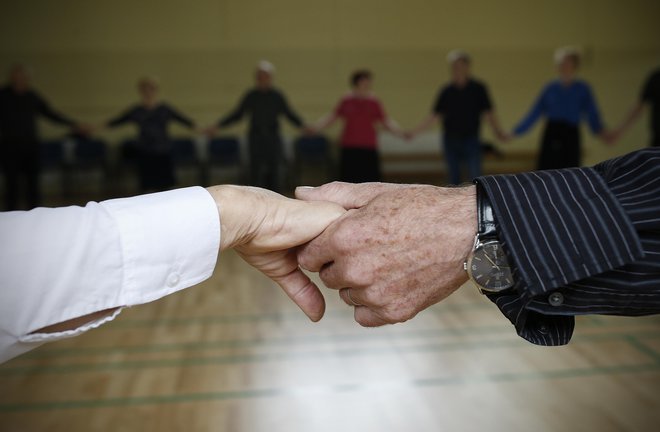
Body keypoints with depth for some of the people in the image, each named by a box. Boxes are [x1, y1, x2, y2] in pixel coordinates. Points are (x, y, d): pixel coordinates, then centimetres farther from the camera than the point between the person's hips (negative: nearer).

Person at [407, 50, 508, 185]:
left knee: (476, 178, -8)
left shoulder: (478, 88, 0)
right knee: (454, 179, 8)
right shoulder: (446, 91, 5)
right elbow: (435, 116, 7)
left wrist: (498, 132, -17)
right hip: (450, 141, 2)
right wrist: (415, 131, 0)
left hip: (471, 140, -2)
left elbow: (488, 113, -2)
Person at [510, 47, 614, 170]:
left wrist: (601, 132, -23)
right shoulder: (551, 88, 9)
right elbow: (534, 113, 10)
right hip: (551, 136, 2)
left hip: (570, 136, -2)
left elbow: (592, 115, -4)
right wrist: (516, 132, 5)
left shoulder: (583, 89, 4)